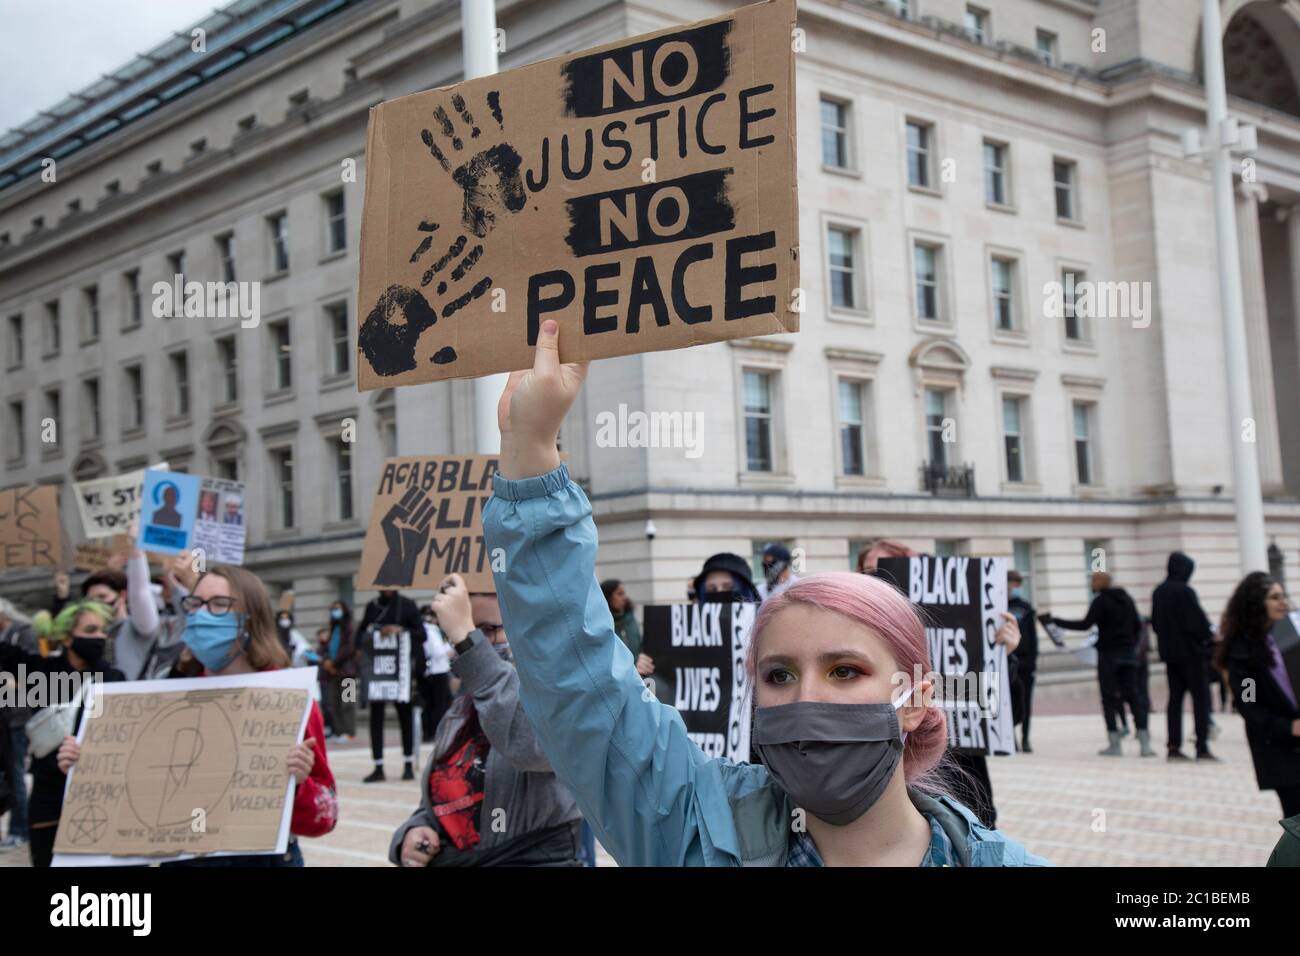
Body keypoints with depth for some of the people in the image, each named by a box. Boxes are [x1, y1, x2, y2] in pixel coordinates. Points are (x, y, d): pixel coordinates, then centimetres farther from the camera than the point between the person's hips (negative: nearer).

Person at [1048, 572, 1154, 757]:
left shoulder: (1101, 601, -9)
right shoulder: (1126, 599, 12)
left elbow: (1086, 624, -17)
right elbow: (1137, 625, 14)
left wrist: (1056, 621, -14)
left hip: (1108, 654, -6)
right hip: (1129, 654, 6)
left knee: (1109, 698, 0)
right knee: (1133, 695, 6)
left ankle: (1114, 744, -2)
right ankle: (1145, 744, -1)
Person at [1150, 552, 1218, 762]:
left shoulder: (1158, 592, 6)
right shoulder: (1185, 592, -17)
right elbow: (1198, 621, -16)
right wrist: (1210, 636, 1)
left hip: (1169, 652, 7)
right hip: (1191, 652, -7)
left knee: (1175, 697, 10)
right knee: (1201, 697, 0)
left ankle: (1174, 746, 9)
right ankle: (1202, 747, -4)